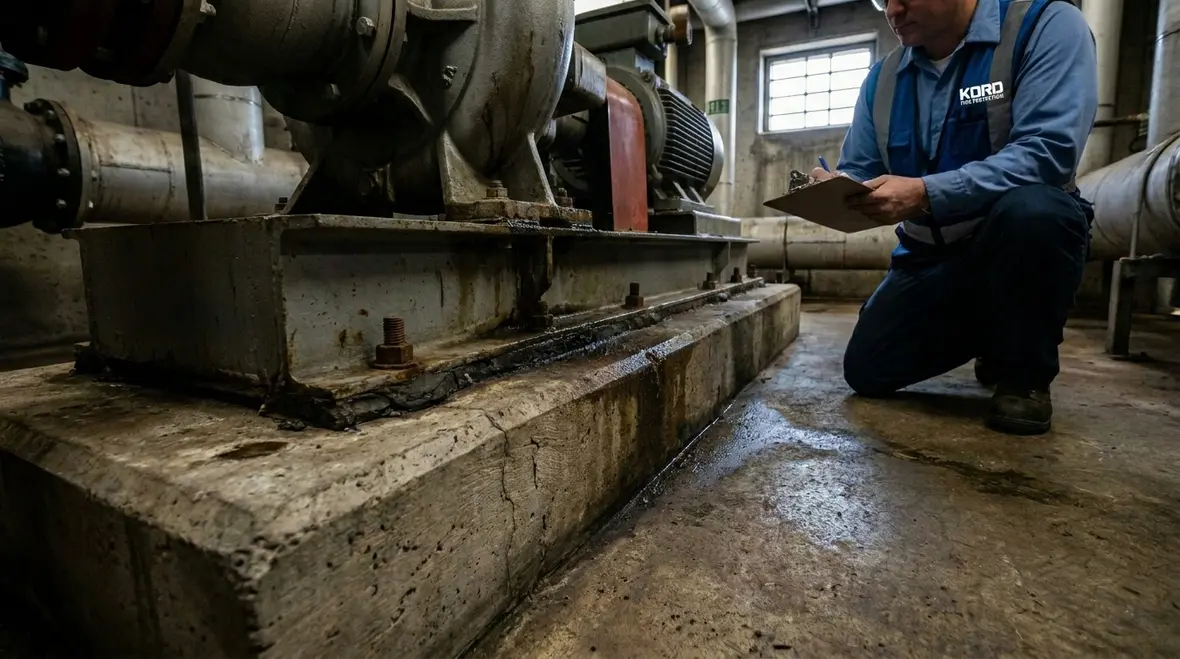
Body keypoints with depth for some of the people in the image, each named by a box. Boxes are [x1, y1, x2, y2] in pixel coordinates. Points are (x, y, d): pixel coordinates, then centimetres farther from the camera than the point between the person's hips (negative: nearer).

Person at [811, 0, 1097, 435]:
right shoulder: (882, 78, 4)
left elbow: (1047, 152, -27)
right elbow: (857, 172, 3)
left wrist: (925, 195, -38)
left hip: (1030, 236, -4)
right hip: (932, 258, 5)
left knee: (1028, 208, -39)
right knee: (867, 372, -4)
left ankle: (1024, 374, -12)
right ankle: (990, 335, 25)